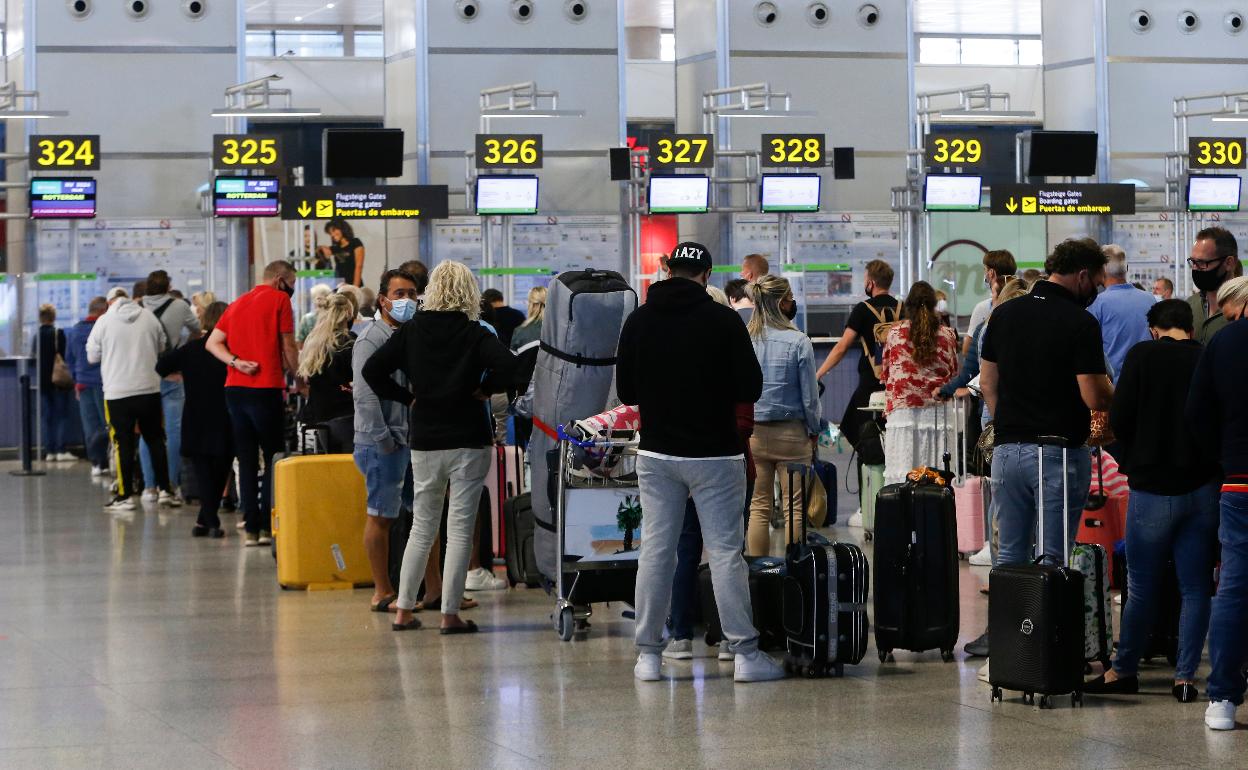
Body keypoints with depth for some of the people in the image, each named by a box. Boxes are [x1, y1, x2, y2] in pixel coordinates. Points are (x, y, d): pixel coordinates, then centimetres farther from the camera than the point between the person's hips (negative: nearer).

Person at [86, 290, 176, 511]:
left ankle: (125, 495, 2)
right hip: (149, 389, 3)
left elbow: (92, 356, 1)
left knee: (124, 443, 2)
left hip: (118, 392, -2)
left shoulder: (104, 321, -6)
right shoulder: (149, 317, 2)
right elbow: (162, 349, 12)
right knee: (155, 439, 13)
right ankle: (165, 489, 14)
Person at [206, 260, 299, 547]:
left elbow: (212, 343, 10)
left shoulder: (238, 304, 17)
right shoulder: (279, 300, -2)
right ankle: (267, 526, -3)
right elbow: (288, 347, -4)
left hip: (235, 389, 6)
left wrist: (236, 362, -3)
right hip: (266, 389, -6)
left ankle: (251, 528, 7)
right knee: (273, 459, 2)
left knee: (247, 460, 8)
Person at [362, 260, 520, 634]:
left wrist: (407, 397, 3)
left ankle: (404, 610, 14)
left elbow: (372, 370, -5)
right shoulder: (475, 334, -7)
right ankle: (450, 614, 0)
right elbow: (507, 365, -23)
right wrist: (484, 390, -7)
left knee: (422, 527, 14)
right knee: (460, 529, 1)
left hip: (425, 441, 3)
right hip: (469, 441, -3)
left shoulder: (411, 331, 1)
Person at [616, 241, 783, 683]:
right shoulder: (723, 320, -9)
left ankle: (648, 655, 8)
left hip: (657, 454, 3)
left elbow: (626, 391, 6)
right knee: (725, 552, -1)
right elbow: (751, 389, -8)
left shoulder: (639, 320, 1)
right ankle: (745, 654, -1)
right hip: (714, 454, -3)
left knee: (656, 550, 7)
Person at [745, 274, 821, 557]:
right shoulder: (798, 342, -12)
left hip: (753, 433, 3)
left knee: (759, 507, 10)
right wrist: (814, 431, 8)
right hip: (791, 432, -3)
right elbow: (809, 395, -7)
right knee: (794, 508, 4)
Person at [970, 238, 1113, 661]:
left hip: (1008, 447, 5)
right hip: (1061, 450, -5)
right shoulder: (1080, 323, -12)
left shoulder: (1005, 313, 7)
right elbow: (1094, 397, -16)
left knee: (1009, 552, 13)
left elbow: (987, 380, 12)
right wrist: (1114, 392, 5)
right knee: (1053, 557, 2)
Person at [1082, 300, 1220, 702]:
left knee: (1142, 588, 7)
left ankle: (1123, 671, 15)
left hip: (1153, 487, -2)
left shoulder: (1142, 356, -6)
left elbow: (1119, 418, -8)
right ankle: (1185, 676, 6)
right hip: (1203, 486, 2)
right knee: (1195, 588, 7)